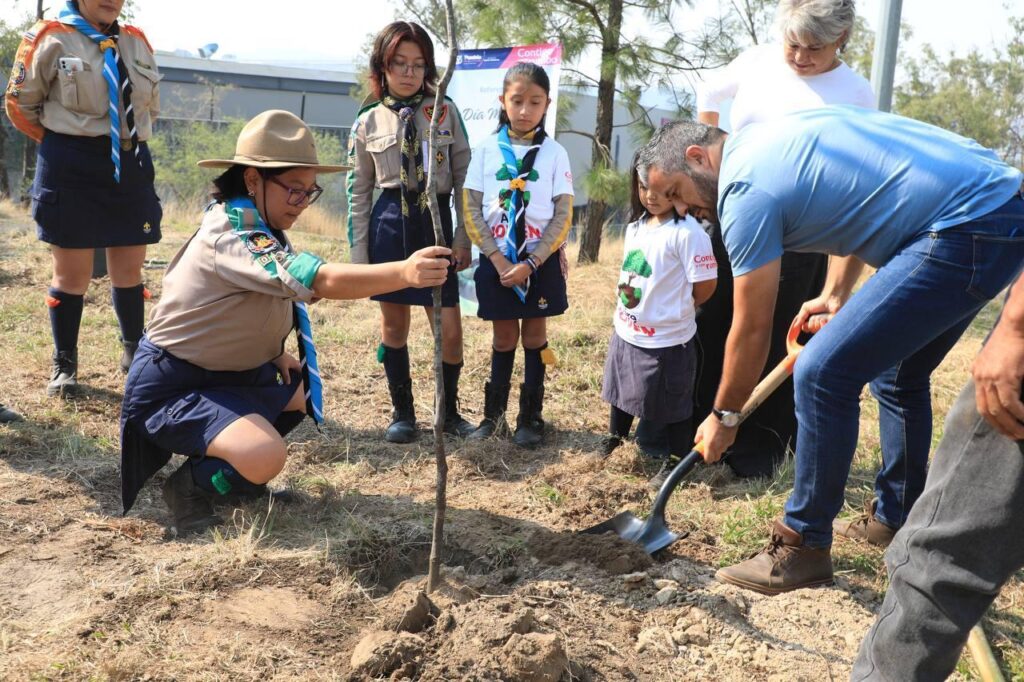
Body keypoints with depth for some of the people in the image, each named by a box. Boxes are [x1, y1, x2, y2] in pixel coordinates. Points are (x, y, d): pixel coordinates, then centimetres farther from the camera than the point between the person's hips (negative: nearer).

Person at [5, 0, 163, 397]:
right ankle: (64, 364, 17)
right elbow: (20, 104, 1)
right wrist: (64, 143, 7)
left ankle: (135, 352, 29)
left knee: (130, 270, 11)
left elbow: (151, 107, 23)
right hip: (71, 169, -4)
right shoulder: (51, 38, -5)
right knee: (71, 273, 2)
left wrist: (127, 142, 15)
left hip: (131, 167, 4)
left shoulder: (137, 42, 10)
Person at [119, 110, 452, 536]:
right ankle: (188, 485, -2)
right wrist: (405, 272, -52)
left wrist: (271, 353, 0)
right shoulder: (231, 234, -27)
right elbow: (323, 281, -41)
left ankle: (235, 467, 17)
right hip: (171, 387, -10)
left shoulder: (260, 228, 4)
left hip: (230, 374, 10)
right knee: (266, 457, -31)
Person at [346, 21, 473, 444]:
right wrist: (359, 254, 1)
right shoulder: (368, 123, 4)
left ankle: (449, 411, 19)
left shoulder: (446, 112, 2)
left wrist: (463, 238, -1)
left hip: (437, 223, 0)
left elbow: (464, 179, 4)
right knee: (393, 326, 8)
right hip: (390, 225, 1)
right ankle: (402, 413, 23)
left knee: (449, 330, -3)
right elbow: (358, 193, 6)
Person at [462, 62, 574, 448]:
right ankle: (493, 414, 20)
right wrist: (498, 260, -12)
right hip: (497, 260, 1)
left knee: (534, 336, 8)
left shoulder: (555, 153, -3)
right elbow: (471, 210, -3)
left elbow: (563, 217, -5)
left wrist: (529, 264, -13)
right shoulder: (486, 150, 0)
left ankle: (531, 417, 17)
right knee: (504, 337, 9)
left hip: (541, 261, 0)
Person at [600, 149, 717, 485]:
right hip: (626, 332, 8)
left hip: (667, 340, -8)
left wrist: (675, 312, -4)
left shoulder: (687, 232, -21)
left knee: (672, 406, 8)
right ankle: (614, 439, 48)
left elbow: (705, 285, -18)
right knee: (621, 389, 26)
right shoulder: (635, 227, 4)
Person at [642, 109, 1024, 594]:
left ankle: (805, 548, 1)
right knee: (898, 372, 23)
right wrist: (835, 296, 22)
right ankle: (898, 518, 38)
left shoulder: (746, 189, -12)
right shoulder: (767, 140, 15)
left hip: (963, 231, -11)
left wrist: (723, 416, 6)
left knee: (822, 372, -11)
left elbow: (752, 329, -7)